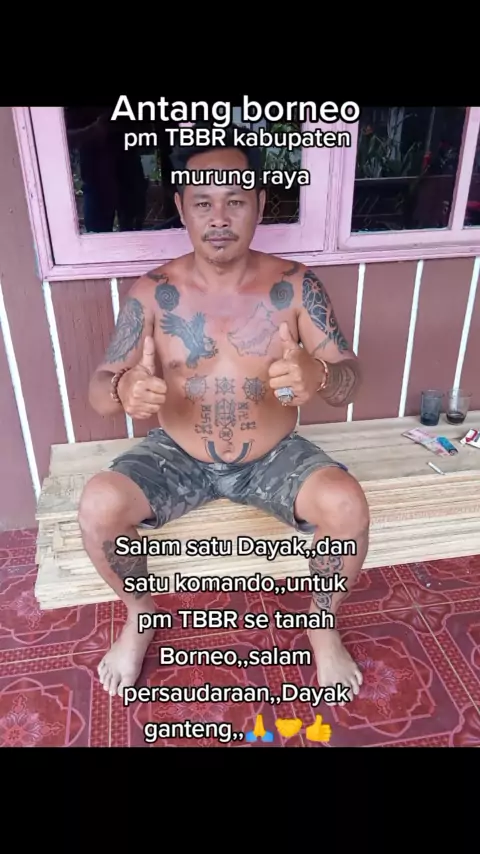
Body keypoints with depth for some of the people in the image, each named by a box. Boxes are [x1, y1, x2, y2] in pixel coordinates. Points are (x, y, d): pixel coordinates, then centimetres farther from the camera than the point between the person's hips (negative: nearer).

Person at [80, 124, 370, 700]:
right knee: (97, 507, -23)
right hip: (176, 456, 1)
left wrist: (317, 374, -37)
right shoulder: (153, 293, -11)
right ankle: (140, 614, 11)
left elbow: (349, 381, -12)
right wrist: (124, 388, -36)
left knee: (347, 505, -26)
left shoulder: (296, 286, -11)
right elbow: (98, 390, -10)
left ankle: (323, 622, 8)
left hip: (274, 456, 0)